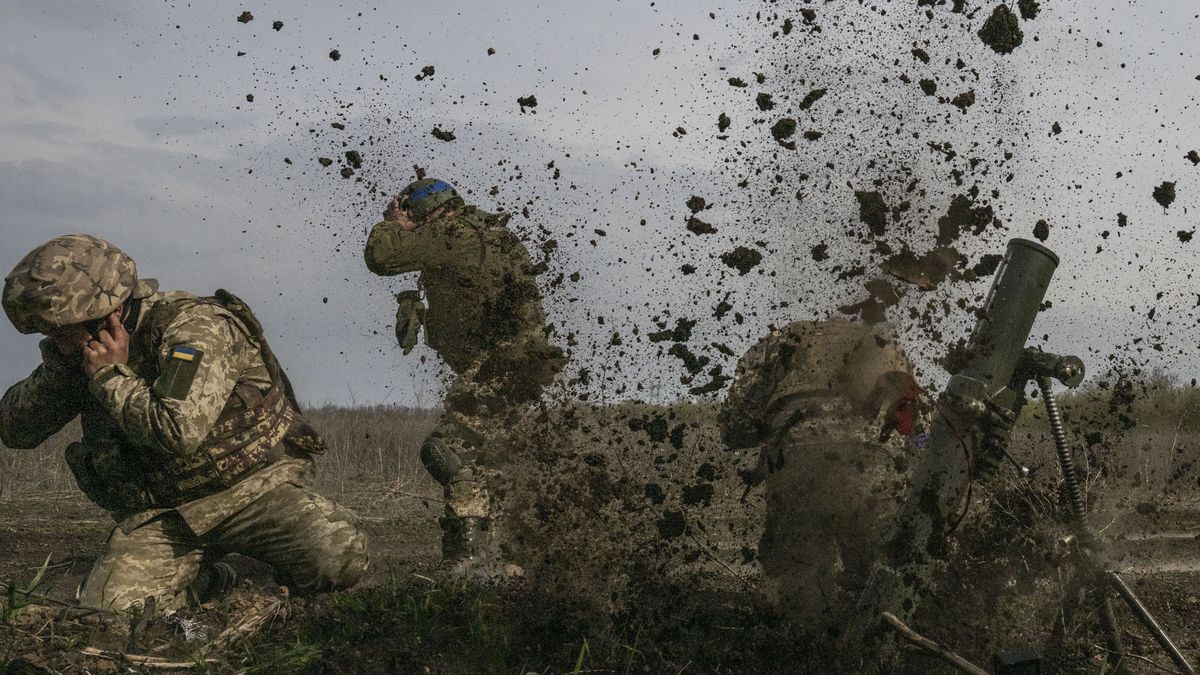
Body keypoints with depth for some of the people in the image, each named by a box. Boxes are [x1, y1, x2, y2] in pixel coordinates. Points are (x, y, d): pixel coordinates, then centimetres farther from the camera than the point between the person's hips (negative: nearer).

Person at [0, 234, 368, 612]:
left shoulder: (193, 328, -19)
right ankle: (203, 584, 12)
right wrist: (58, 367, -11)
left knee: (338, 557, -30)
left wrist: (112, 376, -21)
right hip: (159, 514, 5)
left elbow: (179, 432, -33)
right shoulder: (83, 355, 3)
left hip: (252, 486, -5)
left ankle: (294, 570, 7)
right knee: (106, 609, -19)